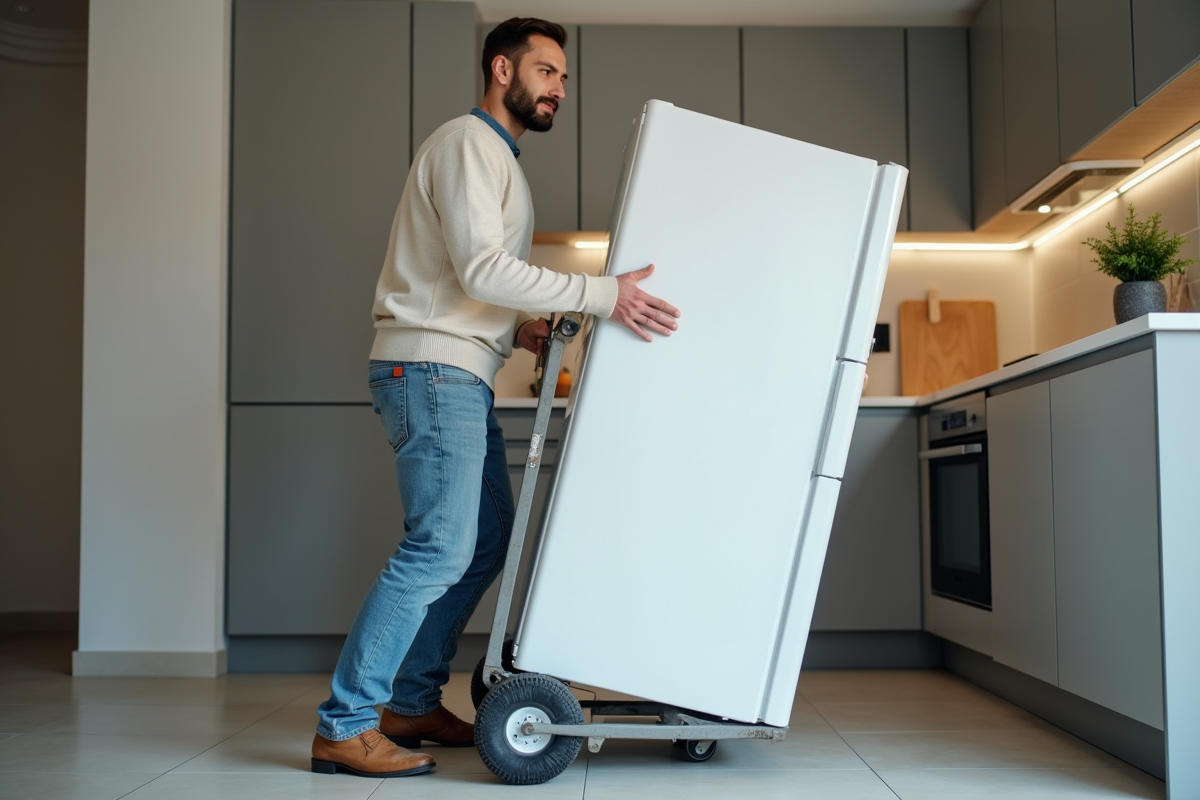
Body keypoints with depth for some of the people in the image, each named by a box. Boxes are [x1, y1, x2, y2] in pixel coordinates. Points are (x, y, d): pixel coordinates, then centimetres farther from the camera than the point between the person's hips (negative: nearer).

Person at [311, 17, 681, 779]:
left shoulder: (499, 159, 24)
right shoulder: (467, 143, -8)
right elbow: (481, 268, -21)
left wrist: (517, 326, 8)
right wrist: (603, 294, -23)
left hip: (462, 378, 10)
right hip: (432, 371, -10)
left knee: (486, 543, 11)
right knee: (440, 549, -15)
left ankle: (412, 703, 19)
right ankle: (343, 726, -8)